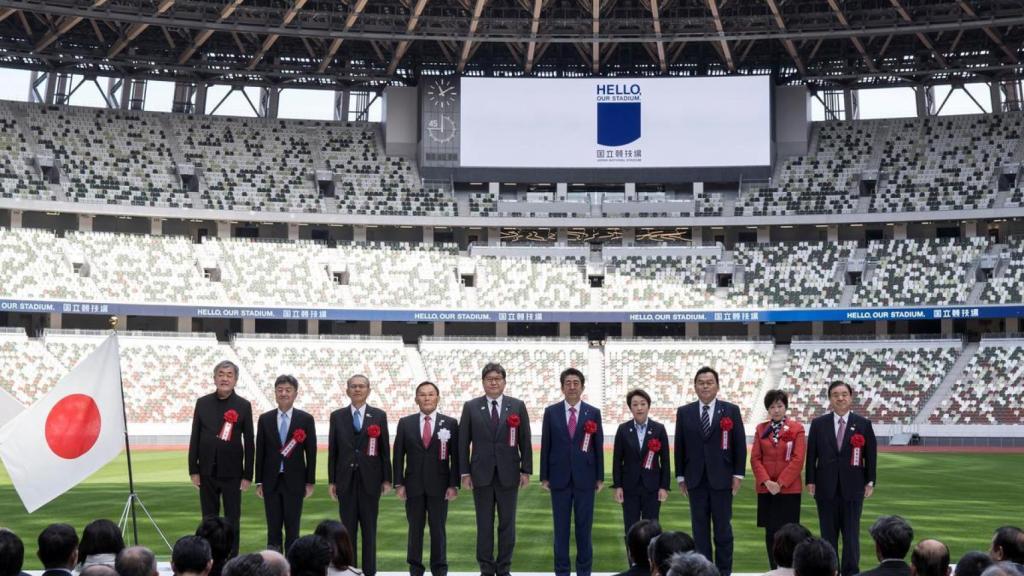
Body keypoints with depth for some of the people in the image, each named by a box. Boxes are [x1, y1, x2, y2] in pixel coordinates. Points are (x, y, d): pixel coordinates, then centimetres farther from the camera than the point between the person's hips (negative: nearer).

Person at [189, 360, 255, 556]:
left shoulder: (243, 406, -2)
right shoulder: (202, 403, 4)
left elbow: (249, 443, -2)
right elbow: (195, 438, 5)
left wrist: (248, 475, -5)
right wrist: (193, 469, 0)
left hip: (232, 472, -2)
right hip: (207, 472, 2)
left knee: (232, 520, 4)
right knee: (209, 518, 10)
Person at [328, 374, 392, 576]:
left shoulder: (379, 416, 3)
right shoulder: (337, 416, 6)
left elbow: (385, 449, 3)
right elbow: (332, 450, 6)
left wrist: (387, 479, 0)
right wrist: (331, 481, 2)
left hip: (370, 481, -1)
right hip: (346, 481, 1)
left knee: (369, 529, 4)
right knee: (347, 529, 5)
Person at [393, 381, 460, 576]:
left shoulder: (450, 423, 1)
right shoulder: (405, 423, 5)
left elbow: (455, 456, 0)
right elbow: (398, 455, 5)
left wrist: (454, 485, -6)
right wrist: (399, 484, -1)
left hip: (439, 486, -1)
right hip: (413, 485, 1)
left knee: (438, 529, 4)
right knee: (415, 529, 6)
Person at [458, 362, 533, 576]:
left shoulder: (518, 406, 2)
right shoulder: (471, 407, 2)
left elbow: (525, 440, 3)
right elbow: (463, 442, 2)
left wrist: (526, 470, -1)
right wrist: (465, 473, -2)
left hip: (508, 474, 0)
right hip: (481, 474, 0)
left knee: (507, 524, 6)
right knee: (484, 525, 6)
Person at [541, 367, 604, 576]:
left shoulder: (593, 413, 2)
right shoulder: (551, 412, 3)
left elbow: (599, 447, 3)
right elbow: (545, 446, 4)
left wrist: (600, 477, 1)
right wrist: (544, 477, 1)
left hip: (585, 478, 0)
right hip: (560, 478, 0)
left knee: (584, 528, 4)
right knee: (560, 528, 5)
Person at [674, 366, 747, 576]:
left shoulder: (731, 410, 1)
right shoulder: (684, 412, 6)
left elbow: (739, 445, 0)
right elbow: (680, 446, 8)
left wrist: (738, 474, -4)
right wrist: (680, 476, 5)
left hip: (721, 479, -2)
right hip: (696, 480, 2)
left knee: (723, 527, 3)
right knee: (699, 528, 6)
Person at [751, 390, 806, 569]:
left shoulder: (797, 428, -1)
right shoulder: (761, 428, 8)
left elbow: (798, 459, -7)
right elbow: (755, 458, 5)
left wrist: (780, 483, -13)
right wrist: (766, 481, -10)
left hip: (789, 489, -3)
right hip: (766, 489, 3)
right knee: (770, 532, 5)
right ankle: (774, 570, 11)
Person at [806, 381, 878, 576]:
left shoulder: (863, 424, 2)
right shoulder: (818, 424, 4)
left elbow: (871, 455, 4)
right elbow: (811, 455, 4)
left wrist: (870, 482, 0)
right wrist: (810, 481, -1)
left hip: (853, 487, -1)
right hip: (826, 487, 1)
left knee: (851, 535, 1)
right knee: (828, 534, 5)